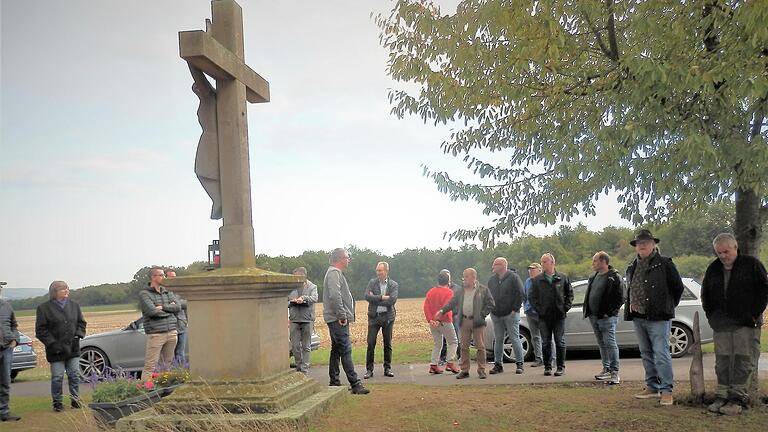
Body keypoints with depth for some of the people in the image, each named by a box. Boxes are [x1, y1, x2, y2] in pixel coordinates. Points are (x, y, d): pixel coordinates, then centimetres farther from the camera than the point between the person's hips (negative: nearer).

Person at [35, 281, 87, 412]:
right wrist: (52, 343, -13)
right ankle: (57, 402, 12)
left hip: (73, 348, 4)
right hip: (56, 351, -4)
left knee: (75, 375, 7)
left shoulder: (74, 305, 9)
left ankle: (75, 399, 19)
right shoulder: (44, 308, -4)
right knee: (57, 377, 0)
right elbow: (41, 330, -5)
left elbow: (81, 322, 18)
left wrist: (78, 335, 0)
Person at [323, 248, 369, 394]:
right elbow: (334, 296, -24)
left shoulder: (336, 273, 21)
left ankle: (334, 382, 19)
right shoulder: (333, 273, -13)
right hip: (337, 320, -11)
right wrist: (342, 315, -21)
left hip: (337, 320, 11)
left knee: (336, 350, 13)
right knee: (346, 350, -12)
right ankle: (355, 384, -14)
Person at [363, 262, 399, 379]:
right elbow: (367, 296, -9)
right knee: (371, 344, -3)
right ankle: (369, 369, 5)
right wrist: (382, 297, -16)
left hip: (388, 317, 0)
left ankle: (387, 368, 17)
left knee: (388, 344, 7)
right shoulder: (372, 282, 5)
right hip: (374, 316, 0)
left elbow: (392, 300, -13)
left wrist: (375, 299, -12)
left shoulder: (394, 285, 2)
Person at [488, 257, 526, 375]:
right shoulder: (492, 279, 12)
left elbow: (520, 294, -7)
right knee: (498, 340, 7)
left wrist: (515, 309, -11)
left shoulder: (513, 277, -5)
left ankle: (519, 364, 4)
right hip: (496, 315, 5)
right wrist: (491, 309, 9)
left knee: (515, 339, -2)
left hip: (511, 314, -5)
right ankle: (498, 364, 12)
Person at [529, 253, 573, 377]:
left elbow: (569, 294, 9)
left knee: (560, 342, 3)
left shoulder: (563, 278, 3)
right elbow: (532, 297, 7)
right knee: (546, 343, 5)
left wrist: (566, 307, -1)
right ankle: (547, 367, 13)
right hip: (544, 316, 1)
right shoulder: (537, 280, 5)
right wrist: (538, 309, -3)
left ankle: (561, 367, 11)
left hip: (559, 316, -1)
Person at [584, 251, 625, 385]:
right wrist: (587, 311, 11)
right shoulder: (593, 278, 16)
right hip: (594, 317, 8)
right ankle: (606, 369, 23)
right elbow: (588, 296, 23)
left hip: (607, 317, -8)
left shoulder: (615, 278, -9)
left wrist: (610, 312, -17)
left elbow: (620, 298, -12)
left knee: (610, 344, -9)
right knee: (602, 344, 14)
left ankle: (615, 372, -7)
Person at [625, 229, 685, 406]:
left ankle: (666, 391, -4)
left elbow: (678, 287, -1)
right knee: (646, 354, 13)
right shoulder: (632, 267, 13)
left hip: (658, 318, -7)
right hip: (637, 317, 7)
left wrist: (668, 307, 2)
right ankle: (652, 387, 22)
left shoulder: (664, 264, -5)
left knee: (661, 354, -9)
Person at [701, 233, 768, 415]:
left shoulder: (751, 264, -1)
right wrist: (710, 315, 11)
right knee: (722, 361, 5)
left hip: (746, 324, -4)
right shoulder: (713, 269, 13)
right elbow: (705, 293, 22)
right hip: (721, 324, 4)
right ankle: (722, 397, 11)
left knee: (744, 361, -6)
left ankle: (738, 399, -3)